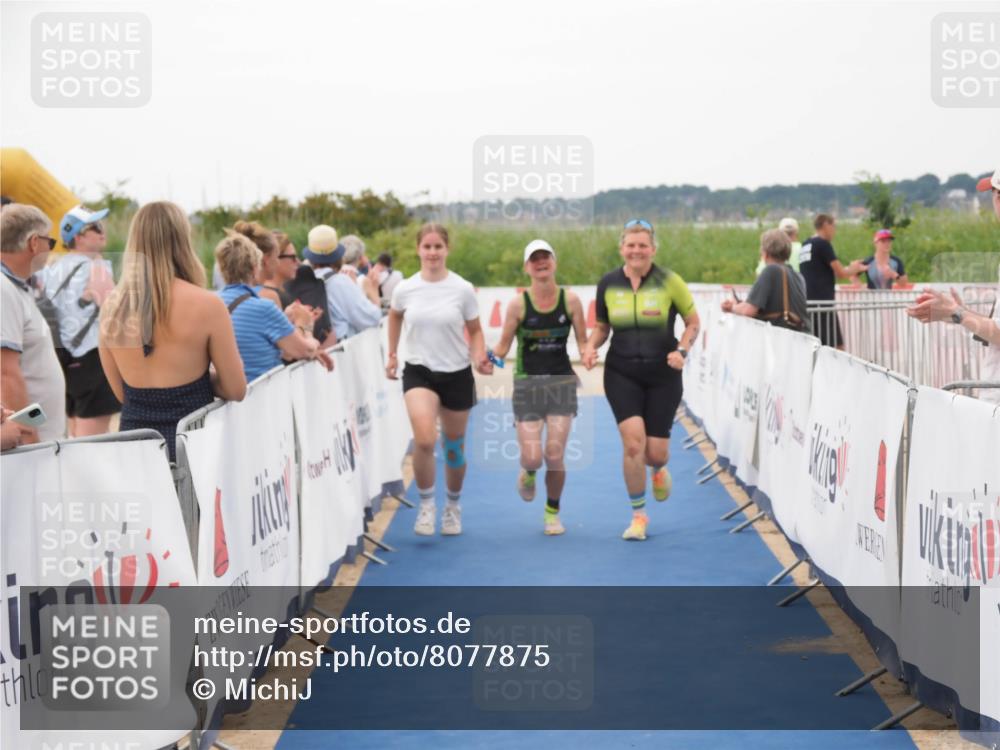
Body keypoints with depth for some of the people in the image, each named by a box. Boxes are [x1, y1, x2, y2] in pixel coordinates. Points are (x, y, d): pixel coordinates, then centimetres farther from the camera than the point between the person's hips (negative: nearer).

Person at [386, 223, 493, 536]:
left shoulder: (463, 289, -8)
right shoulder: (405, 289, -4)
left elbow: (475, 331, 3)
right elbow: (395, 316, 18)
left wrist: (479, 357, -15)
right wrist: (392, 354, 18)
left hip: (456, 374, 1)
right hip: (418, 372, 0)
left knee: (454, 447, 12)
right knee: (424, 440, -24)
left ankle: (453, 507, 36)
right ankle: (426, 504, -5)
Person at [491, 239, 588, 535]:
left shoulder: (570, 300, -2)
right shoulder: (518, 304, -5)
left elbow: (582, 342, 4)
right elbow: (503, 346, 1)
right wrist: (489, 357, -20)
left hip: (561, 381, 1)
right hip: (527, 383, 0)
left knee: (555, 455, -6)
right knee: (532, 457, -9)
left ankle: (553, 512, 19)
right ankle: (528, 474, 32)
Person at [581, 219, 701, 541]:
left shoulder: (669, 281, -6)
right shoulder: (608, 284, 1)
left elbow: (693, 322, 4)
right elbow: (601, 326, 14)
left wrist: (682, 350, -14)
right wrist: (591, 346, -7)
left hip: (663, 375, -1)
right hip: (621, 374, 1)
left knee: (656, 452, -1)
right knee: (633, 441, -17)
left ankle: (658, 470, 41)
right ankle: (638, 515, 1)